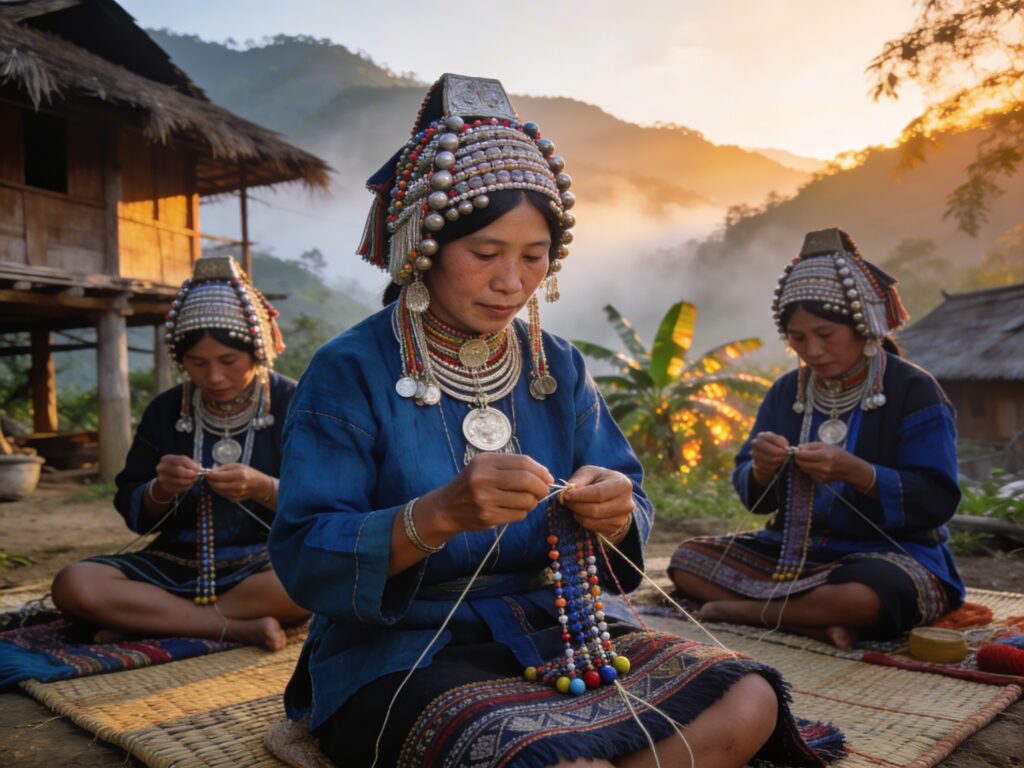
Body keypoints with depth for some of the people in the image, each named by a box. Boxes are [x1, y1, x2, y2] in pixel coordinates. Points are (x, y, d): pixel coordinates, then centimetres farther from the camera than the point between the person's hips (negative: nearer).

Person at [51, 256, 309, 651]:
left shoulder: (292, 404, -3)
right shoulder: (166, 410, 6)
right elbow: (134, 514, 9)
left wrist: (264, 488, -23)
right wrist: (161, 490, -13)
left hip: (265, 565, -3)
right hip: (177, 567, 3)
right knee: (73, 585, -22)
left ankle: (148, 619, -21)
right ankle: (240, 628, -23)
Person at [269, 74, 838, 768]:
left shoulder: (558, 367, 9)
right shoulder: (350, 371, -7)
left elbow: (633, 513, 8)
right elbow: (302, 561, -15)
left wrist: (615, 517, -17)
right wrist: (438, 515, -31)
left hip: (554, 632, 6)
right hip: (404, 658, -5)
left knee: (747, 699, -14)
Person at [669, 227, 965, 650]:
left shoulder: (913, 390, -6)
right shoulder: (786, 392, 8)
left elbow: (938, 500, -13)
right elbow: (754, 495, 8)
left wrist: (855, 471, -27)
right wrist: (762, 469, -17)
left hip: (890, 555, -5)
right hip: (794, 550, 5)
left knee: (862, 597, -39)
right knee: (687, 559, -9)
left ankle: (741, 608, -15)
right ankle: (817, 624, -21)